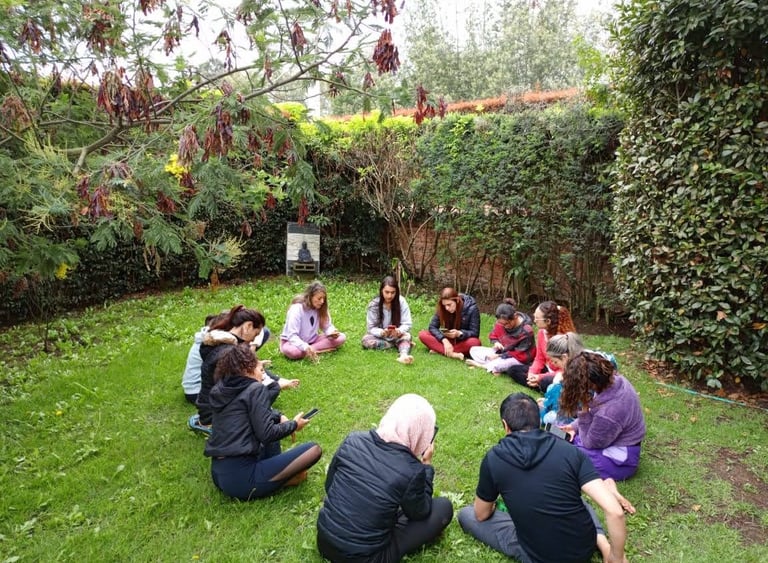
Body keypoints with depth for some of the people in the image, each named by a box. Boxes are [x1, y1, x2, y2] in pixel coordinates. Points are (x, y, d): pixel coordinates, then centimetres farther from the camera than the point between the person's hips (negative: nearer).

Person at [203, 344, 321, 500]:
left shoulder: (220, 390, 11)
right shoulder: (255, 389, -11)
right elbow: (266, 434, -14)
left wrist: (279, 417, 11)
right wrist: (293, 425, 3)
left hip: (218, 474, 9)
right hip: (240, 477, -9)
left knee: (273, 419, 24)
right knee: (313, 449, -7)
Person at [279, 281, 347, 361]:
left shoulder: (321, 308, -6)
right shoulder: (297, 309, -23)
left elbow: (327, 326, 3)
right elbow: (292, 335, -28)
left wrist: (332, 332, -22)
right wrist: (306, 347, -44)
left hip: (312, 340, 6)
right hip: (292, 341, -6)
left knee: (341, 337, -14)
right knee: (292, 351, -43)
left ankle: (312, 350, -23)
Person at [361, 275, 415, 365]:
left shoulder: (401, 302, -14)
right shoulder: (374, 304, -15)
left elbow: (407, 324, -14)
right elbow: (371, 328, -13)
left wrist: (398, 331, -37)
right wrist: (382, 332, -35)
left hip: (397, 336, 0)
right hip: (380, 336, 0)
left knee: (406, 336, -30)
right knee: (366, 340, -29)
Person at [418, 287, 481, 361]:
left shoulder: (471, 308, -18)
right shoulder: (442, 309, -10)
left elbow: (475, 333, -16)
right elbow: (432, 327, -11)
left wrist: (459, 334, -35)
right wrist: (444, 340, -28)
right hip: (448, 340, 3)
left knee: (475, 342, -38)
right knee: (422, 334, -20)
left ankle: (439, 350, -31)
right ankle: (452, 354, -37)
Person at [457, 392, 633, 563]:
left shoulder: (493, 459, -11)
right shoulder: (570, 451, -9)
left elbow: (482, 515, 4)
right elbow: (615, 510, -16)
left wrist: (492, 506, 27)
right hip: (585, 549, 4)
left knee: (466, 514, 13)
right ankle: (602, 543, 8)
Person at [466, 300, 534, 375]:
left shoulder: (526, 331, -24)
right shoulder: (501, 322, -11)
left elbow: (522, 354, -21)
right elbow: (493, 335, 9)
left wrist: (500, 356, -24)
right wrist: (496, 342, -16)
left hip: (518, 359, -6)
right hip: (501, 352, 7)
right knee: (473, 350, -4)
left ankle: (480, 365, -10)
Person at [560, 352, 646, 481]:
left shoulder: (608, 412, -39)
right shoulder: (613, 379, -15)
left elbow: (590, 443, -19)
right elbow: (594, 413, 5)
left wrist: (584, 410, -26)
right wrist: (574, 426, -3)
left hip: (619, 460, -8)